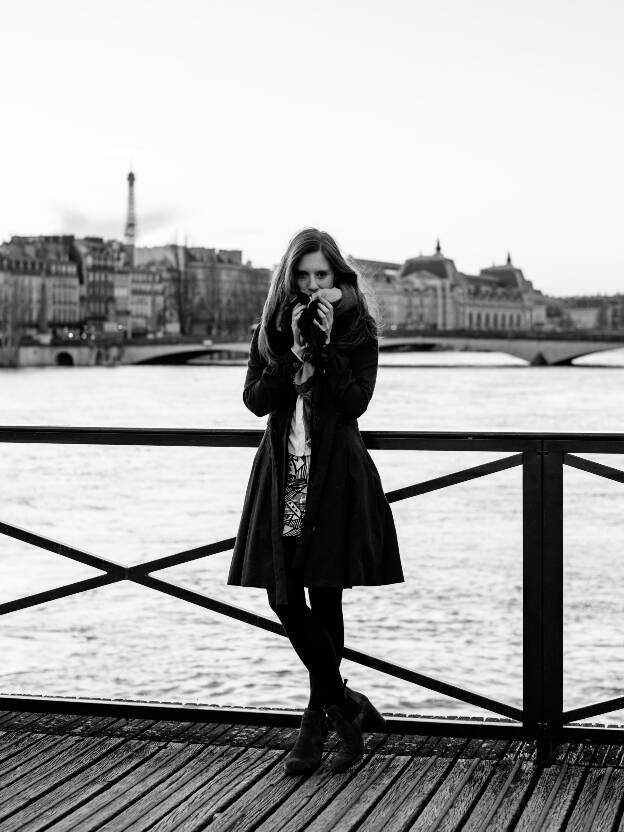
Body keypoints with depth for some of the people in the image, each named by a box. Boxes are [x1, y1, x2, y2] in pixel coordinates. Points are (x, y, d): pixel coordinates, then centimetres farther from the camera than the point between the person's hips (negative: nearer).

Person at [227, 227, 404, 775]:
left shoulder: (357, 331, 1)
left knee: (325, 599, 0)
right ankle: (347, 707, 9)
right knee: (285, 598, -5)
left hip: (336, 476, -3)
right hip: (283, 475, 3)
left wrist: (327, 343, -15)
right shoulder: (271, 330, 9)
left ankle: (319, 719, 14)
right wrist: (294, 350, -12)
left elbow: (355, 403, -10)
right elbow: (256, 400, -2)